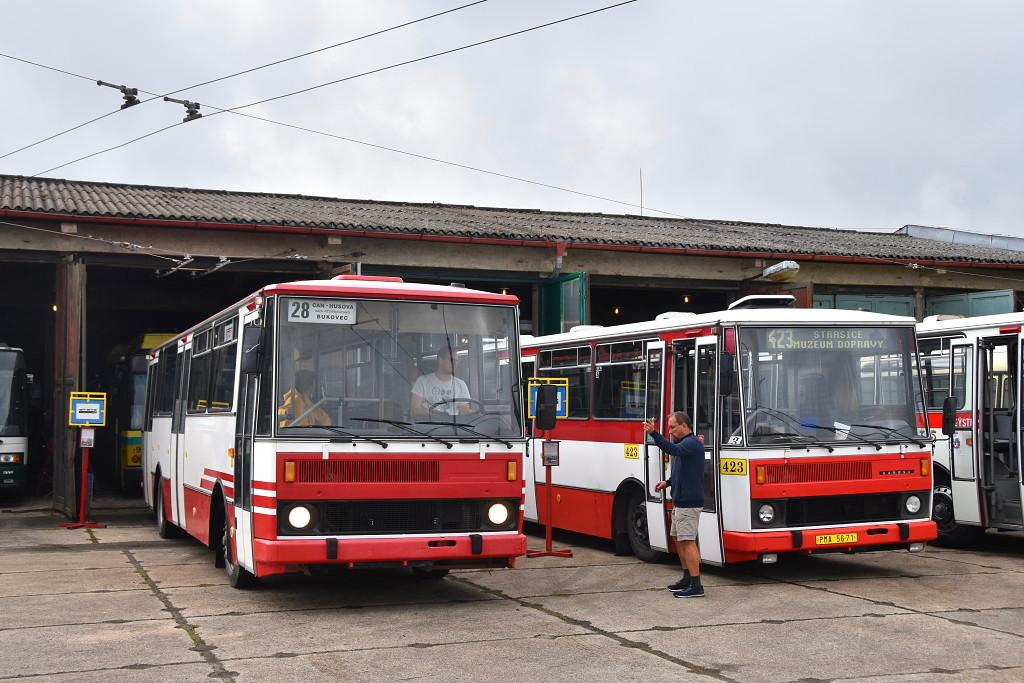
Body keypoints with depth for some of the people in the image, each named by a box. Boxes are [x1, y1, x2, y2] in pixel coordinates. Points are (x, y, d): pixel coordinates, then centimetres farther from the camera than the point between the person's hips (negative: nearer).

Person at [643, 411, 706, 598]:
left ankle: (696, 586, -8)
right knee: (679, 541, 17)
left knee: (688, 542, -10)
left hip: (689, 502, -10)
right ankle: (687, 579, 27)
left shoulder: (692, 443, -15)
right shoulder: (684, 444, 17)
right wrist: (668, 482, 12)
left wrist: (654, 434, -43)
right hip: (680, 501, 10)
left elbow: (673, 450, -35)